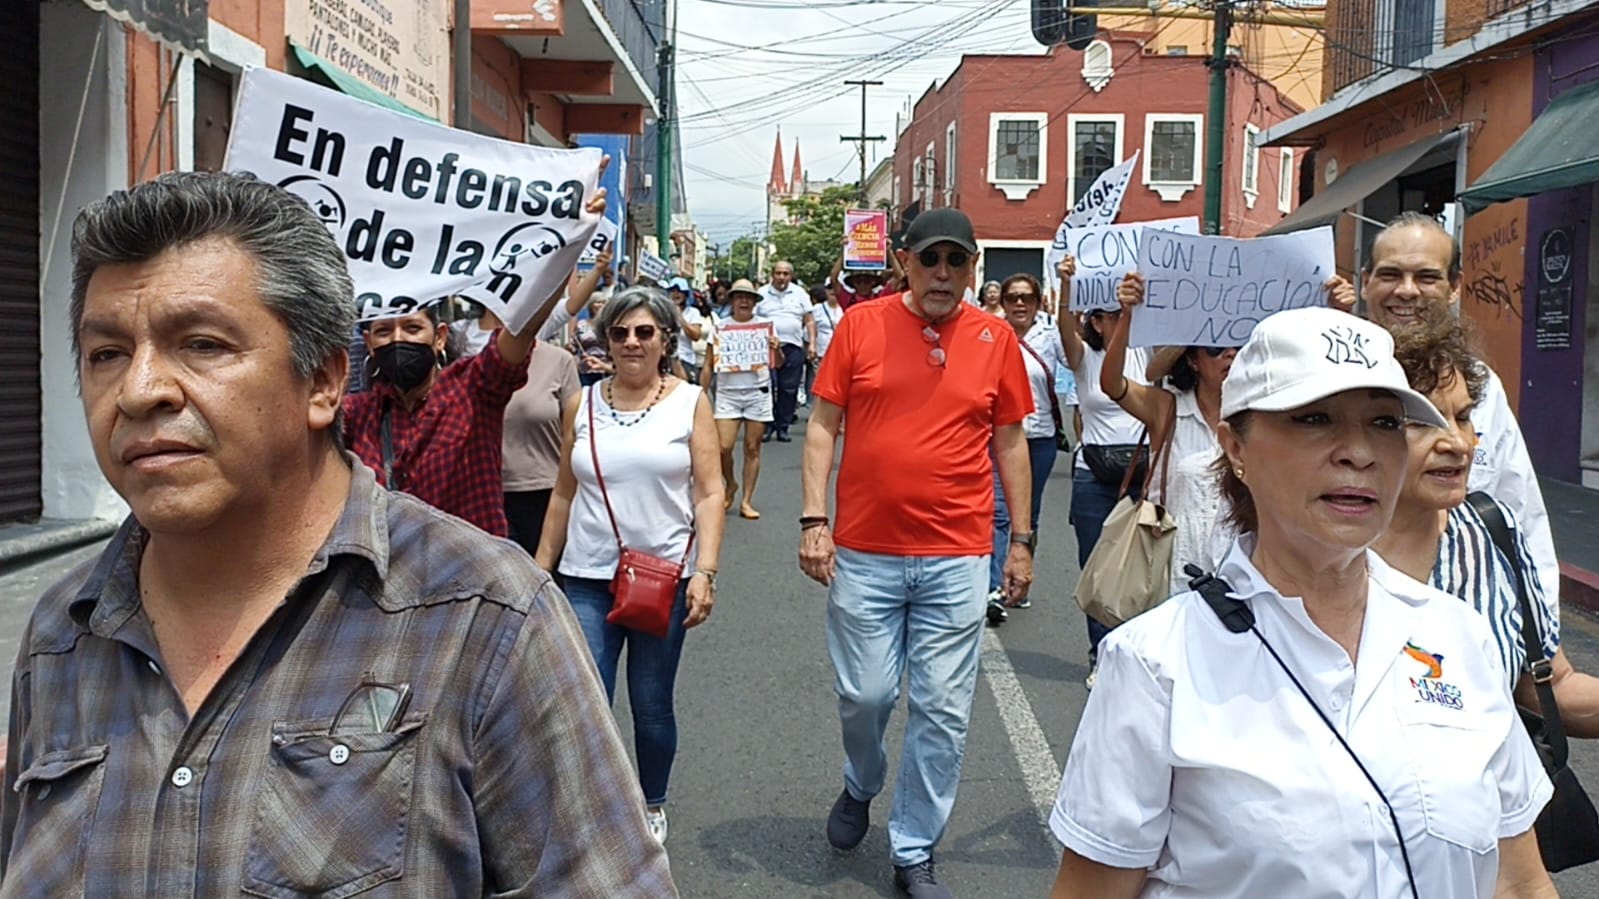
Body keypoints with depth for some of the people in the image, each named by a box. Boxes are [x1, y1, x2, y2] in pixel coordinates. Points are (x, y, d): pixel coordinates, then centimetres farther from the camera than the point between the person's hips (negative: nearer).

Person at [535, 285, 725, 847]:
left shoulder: (689, 402, 0)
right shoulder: (583, 405, 6)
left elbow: (709, 493, -5)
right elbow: (563, 495, 11)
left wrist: (704, 571, -14)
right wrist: (540, 568, 10)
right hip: (587, 578, 2)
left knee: (651, 707, 10)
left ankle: (652, 805, 34)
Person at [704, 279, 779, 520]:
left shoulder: (765, 325, 5)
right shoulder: (721, 327, 5)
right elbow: (709, 366, 8)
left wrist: (776, 350, -14)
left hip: (758, 392, 0)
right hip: (727, 392, 0)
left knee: (752, 448, 3)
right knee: (723, 447, -10)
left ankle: (747, 501, 12)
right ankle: (730, 484, 19)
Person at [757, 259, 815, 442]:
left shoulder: (800, 294, 10)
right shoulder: (762, 294, 7)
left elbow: (809, 321, 10)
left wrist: (812, 343, 1)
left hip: (793, 347, 1)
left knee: (789, 389, 2)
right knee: (767, 387, -5)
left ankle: (782, 427, 10)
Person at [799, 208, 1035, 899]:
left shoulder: (996, 338, 4)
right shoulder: (860, 325, 0)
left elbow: (1010, 443, 10)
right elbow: (822, 427, 3)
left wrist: (1021, 541, 9)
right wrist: (814, 522, -5)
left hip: (957, 558, 1)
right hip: (864, 554, 0)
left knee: (942, 711, 4)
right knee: (864, 695, 6)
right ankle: (860, 787, 40)